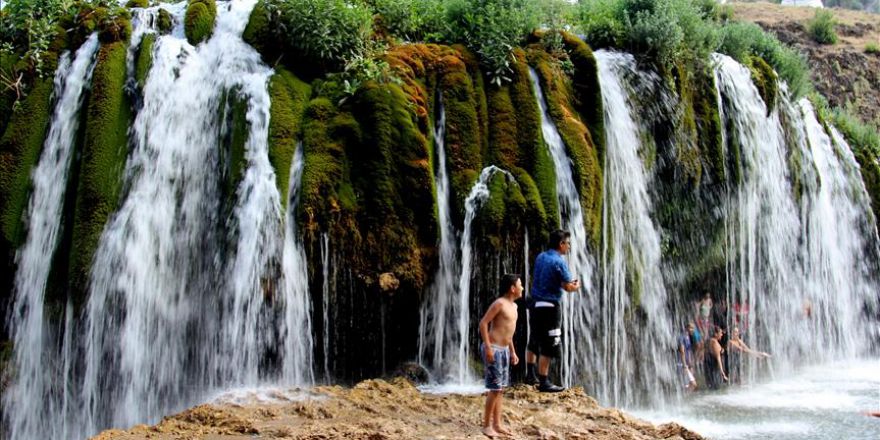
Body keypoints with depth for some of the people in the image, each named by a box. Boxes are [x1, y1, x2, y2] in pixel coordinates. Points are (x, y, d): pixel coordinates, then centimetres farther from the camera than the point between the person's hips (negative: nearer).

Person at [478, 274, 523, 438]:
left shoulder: (513, 306, 14)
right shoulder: (499, 303, -13)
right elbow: (483, 323, -17)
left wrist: (512, 352, 21)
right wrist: (488, 347, -21)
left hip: (504, 350, 9)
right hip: (494, 350, -9)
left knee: (500, 389, 10)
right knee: (495, 388, -9)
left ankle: (497, 424, 16)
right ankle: (486, 425, -2)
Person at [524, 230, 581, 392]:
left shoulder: (540, 257, 8)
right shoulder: (559, 262, -15)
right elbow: (568, 287, -13)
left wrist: (569, 281, 15)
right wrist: (576, 285, 9)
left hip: (535, 304, 8)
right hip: (549, 306, -8)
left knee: (534, 342, 20)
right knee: (548, 346, -2)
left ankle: (530, 375, 28)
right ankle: (544, 382, 1)